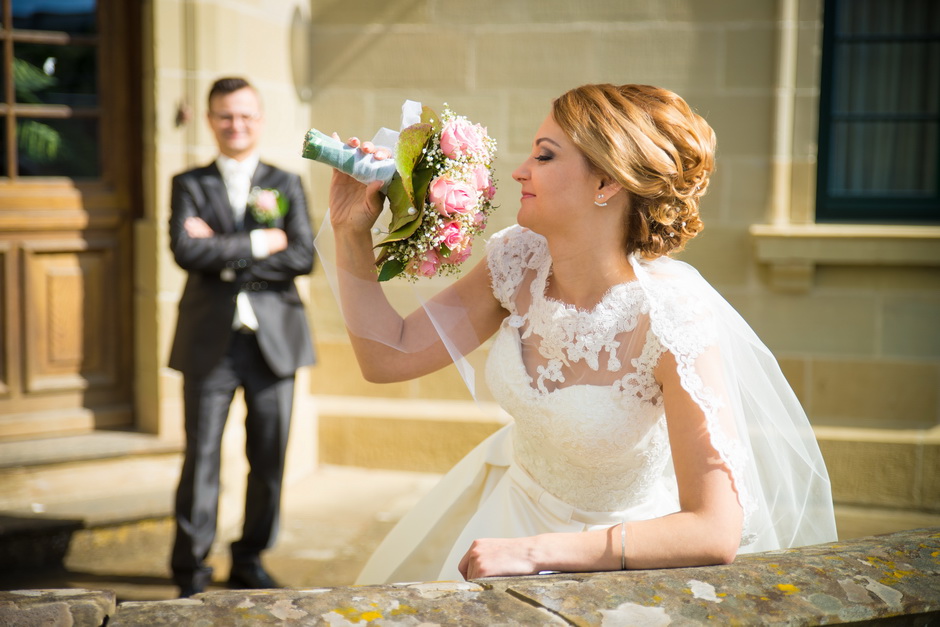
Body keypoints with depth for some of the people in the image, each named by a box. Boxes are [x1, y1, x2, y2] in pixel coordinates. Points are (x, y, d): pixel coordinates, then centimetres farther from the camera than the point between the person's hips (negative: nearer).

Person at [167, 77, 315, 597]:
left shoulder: (286, 185, 11)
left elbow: (304, 257, -4)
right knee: (201, 456, -1)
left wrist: (225, 255, -8)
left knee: (269, 460, 5)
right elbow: (185, 250, -10)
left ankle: (249, 562, 20)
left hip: (273, 339, 2)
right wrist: (259, 244, -11)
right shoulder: (190, 185, 8)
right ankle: (190, 570, 9)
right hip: (210, 340, -1)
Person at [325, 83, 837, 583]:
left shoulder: (671, 313, -29)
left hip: (622, 549, -5)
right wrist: (351, 231, -12)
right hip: (512, 503, 5)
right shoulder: (519, 261, -11)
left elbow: (715, 532, -32)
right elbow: (388, 357, -1)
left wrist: (534, 551, -33)